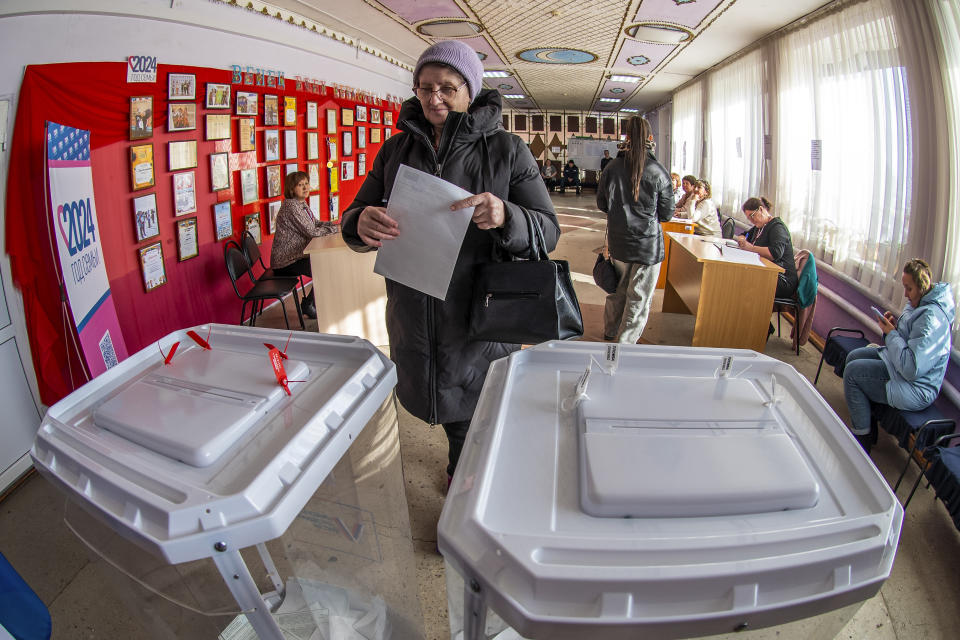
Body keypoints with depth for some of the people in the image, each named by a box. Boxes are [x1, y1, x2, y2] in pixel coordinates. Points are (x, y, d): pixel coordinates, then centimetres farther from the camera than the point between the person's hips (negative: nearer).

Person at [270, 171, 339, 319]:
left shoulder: (302, 204, 9)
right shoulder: (291, 206, -21)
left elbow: (315, 223, 17)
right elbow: (311, 232, -24)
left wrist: (334, 224, 0)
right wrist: (335, 229, -15)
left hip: (297, 255, 10)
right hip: (286, 261, -10)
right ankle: (308, 306, 6)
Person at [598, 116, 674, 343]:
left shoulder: (612, 167, -5)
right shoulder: (658, 172, -11)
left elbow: (601, 203, 6)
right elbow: (667, 214, -3)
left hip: (618, 241, 4)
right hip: (648, 244, -4)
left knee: (618, 289, 22)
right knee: (639, 298, 7)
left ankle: (610, 331, 38)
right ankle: (625, 344, 11)